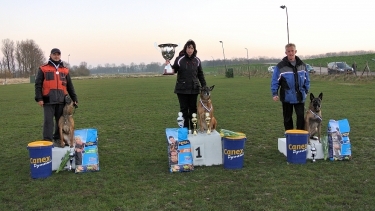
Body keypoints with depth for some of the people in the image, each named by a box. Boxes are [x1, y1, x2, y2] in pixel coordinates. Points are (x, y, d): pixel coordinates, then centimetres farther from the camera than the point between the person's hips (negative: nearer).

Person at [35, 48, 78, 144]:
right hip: (48, 100, -3)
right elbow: (38, 84, 3)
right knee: (48, 121, -4)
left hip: (61, 100, 4)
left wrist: (74, 99, 16)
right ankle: (47, 141, 0)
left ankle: (58, 139, 21)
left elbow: (70, 86, 19)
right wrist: (39, 98, -6)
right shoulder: (43, 69, 6)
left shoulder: (65, 70, 16)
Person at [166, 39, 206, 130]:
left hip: (194, 89, 2)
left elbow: (200, 74, 10)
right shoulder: (179, 59, -5)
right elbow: (174, 70, -1)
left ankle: (193, 129, 20)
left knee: (193, 109, 10)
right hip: (182, 89, -2)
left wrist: (204, 86, 6)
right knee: (184, 109, 4)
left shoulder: (197, 60, 4)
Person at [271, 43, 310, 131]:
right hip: (287, 97, -2)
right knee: (287, 118, 10)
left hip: (300, 97, 2)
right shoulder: (280, 66, -7)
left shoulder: (302, 65, 4)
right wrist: (274, 93, -13)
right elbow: (274, 81, -7)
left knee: (301, 116, 0)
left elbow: (307, 79, 13)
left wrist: (306, 91, 11)